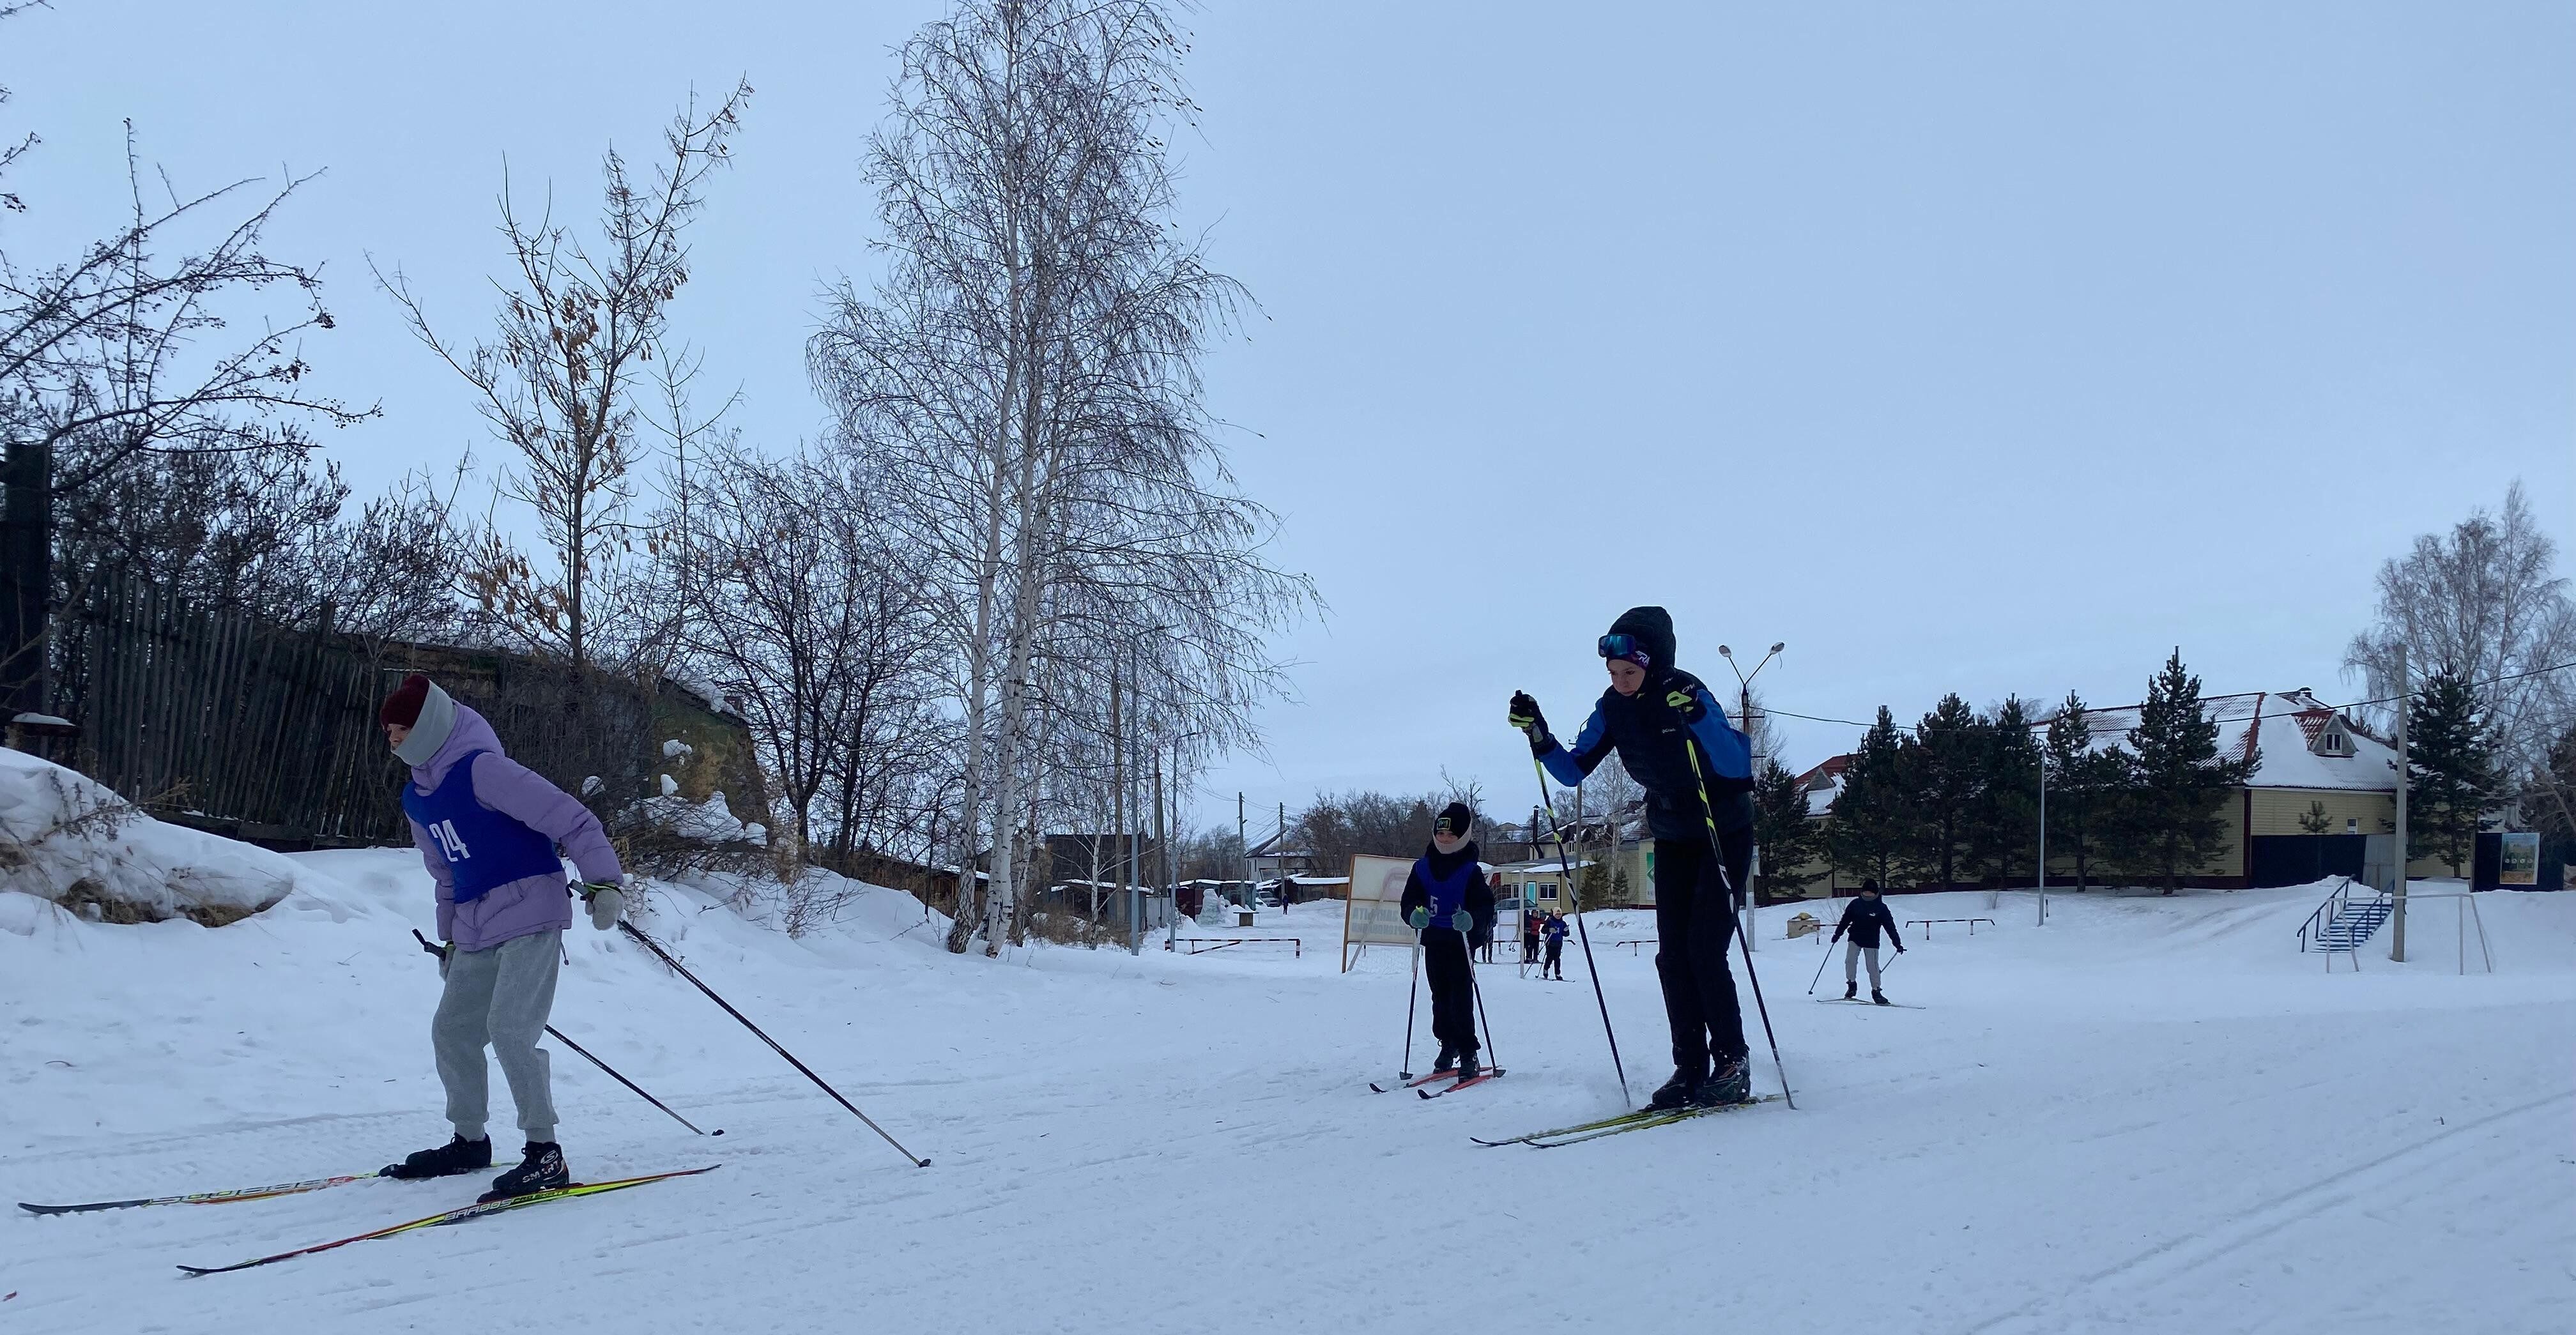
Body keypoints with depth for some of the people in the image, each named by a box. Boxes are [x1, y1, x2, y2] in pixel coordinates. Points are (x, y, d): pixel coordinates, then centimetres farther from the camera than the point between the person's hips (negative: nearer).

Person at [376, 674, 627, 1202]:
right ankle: (469, 1141, 31)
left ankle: (545, 1153, -9)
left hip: (530, 914, -9)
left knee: (510, 1029, -17)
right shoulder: (418, 797, 14)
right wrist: (449, 939, 26)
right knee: (452, 1031, 14)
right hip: (477, 931, 9)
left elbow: (570, 818, -19)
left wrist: (604, 881, -26)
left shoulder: (481, 769, -15)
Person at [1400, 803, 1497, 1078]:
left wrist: (1472, 919, -33)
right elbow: (1409, 901, 5)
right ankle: (1448, 1046, 25)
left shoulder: (1471, 870, -8)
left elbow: (1486, 907, -11)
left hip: (1462, 943, -4)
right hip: (1433, 942, 5)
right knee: (1440, 998, 12)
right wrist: (1414, 915, -18)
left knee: (1461, 999, -8)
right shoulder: (1422, 867, 4)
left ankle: (1468, 1054, -3)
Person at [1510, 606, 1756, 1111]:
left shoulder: (1687, 693, -25)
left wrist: (1696, 718, -48)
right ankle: (1690, 1069, 7)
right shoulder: (1613, 709, -8)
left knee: (1704, 949, -13)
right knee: (1672, 956, 1)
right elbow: (1573, 771, -4)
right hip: (1672, 838, 6)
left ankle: (1732, 1065, -2)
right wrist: (1538, 735, -20)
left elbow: (1738, 765, -34)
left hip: (1726, 835, -6)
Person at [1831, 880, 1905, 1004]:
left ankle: (1876, 991, 10)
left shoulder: (1881, 908, -5)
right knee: (1850, 960, -14)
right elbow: (1845, 920, 8)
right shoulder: (1855, 904, -1)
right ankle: (1852, 985, 2)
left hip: (1872, 942, -1)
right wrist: (1837, 934, 7)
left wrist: (1897, 943, -9)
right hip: (1855, 939, 1)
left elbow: (1890, 926, -4)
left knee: (1873, 966, -2)